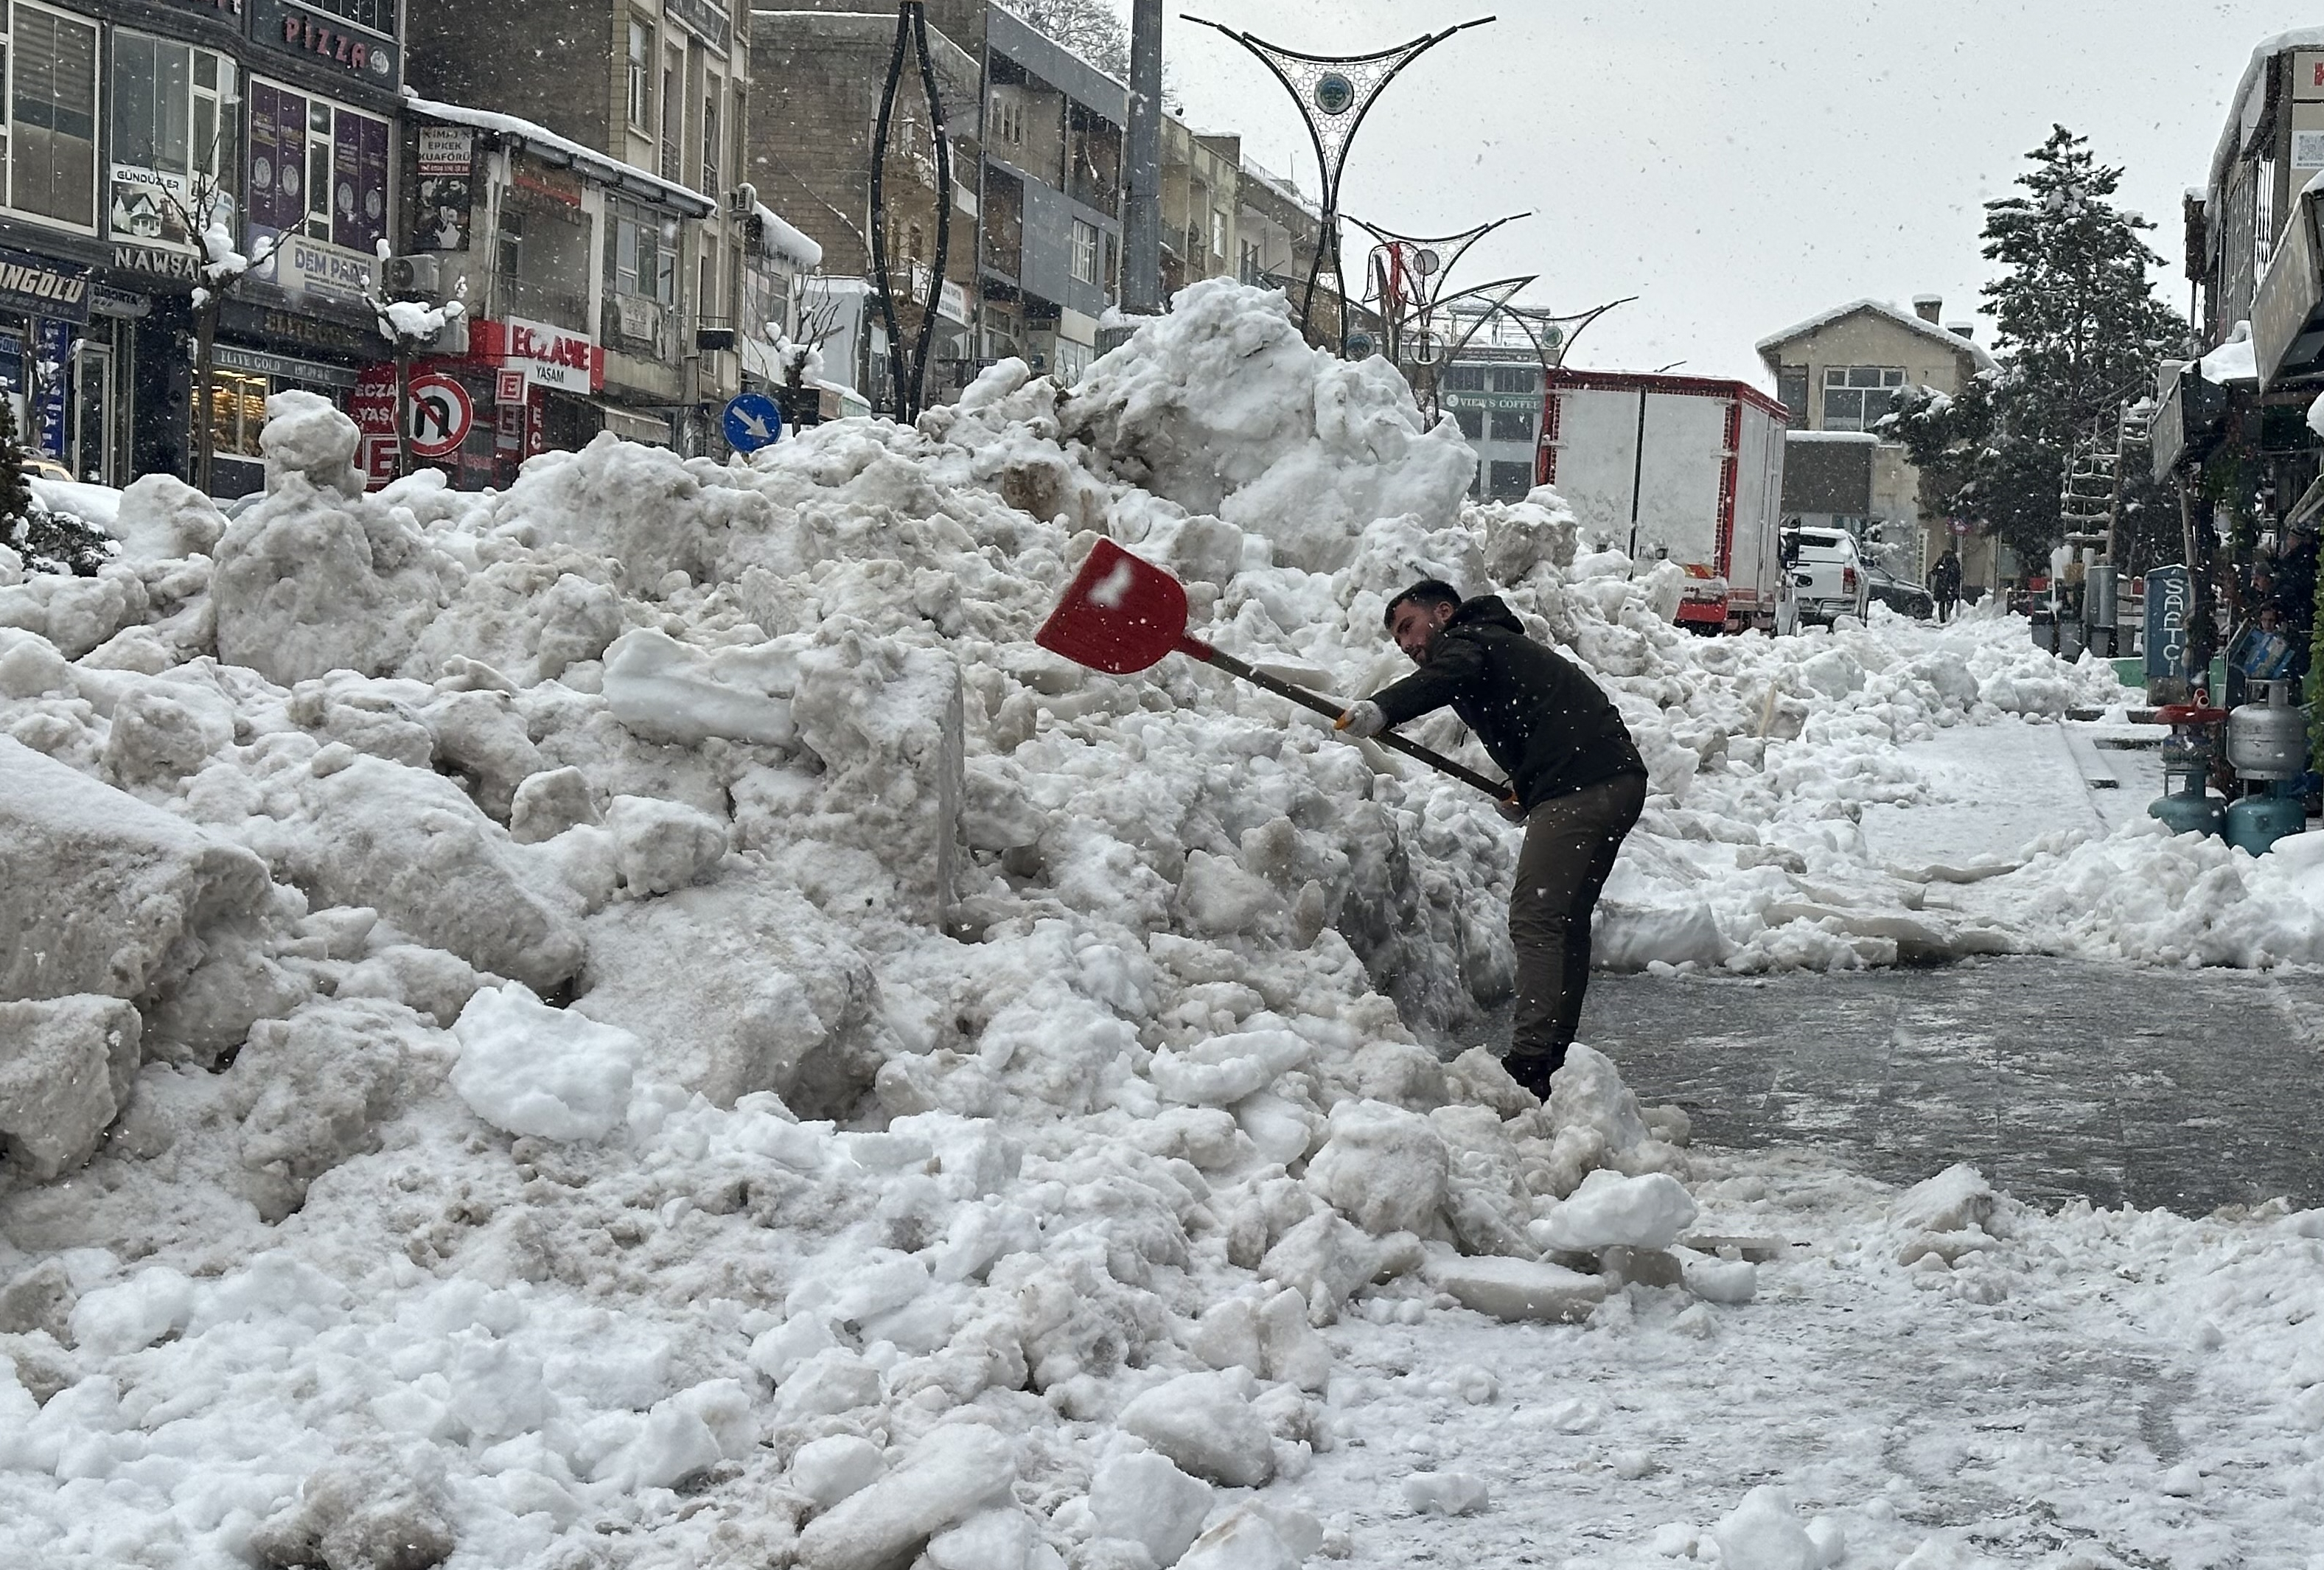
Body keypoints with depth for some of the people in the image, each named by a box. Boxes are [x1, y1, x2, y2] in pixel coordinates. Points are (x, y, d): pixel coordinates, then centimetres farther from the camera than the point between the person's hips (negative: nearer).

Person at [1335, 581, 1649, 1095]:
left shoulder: (1467, 640, 2)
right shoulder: (1502, 645, 32)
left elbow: (1450, 675, -23)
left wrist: (1382, 709, -37)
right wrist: (1528, 793, 18)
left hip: (1580, 788, -10)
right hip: (1619, 780, 10)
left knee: (1536, 919, -14)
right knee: (1565, 921, 16)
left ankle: (1530, 1062, -22)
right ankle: (1552, 1060, 20)